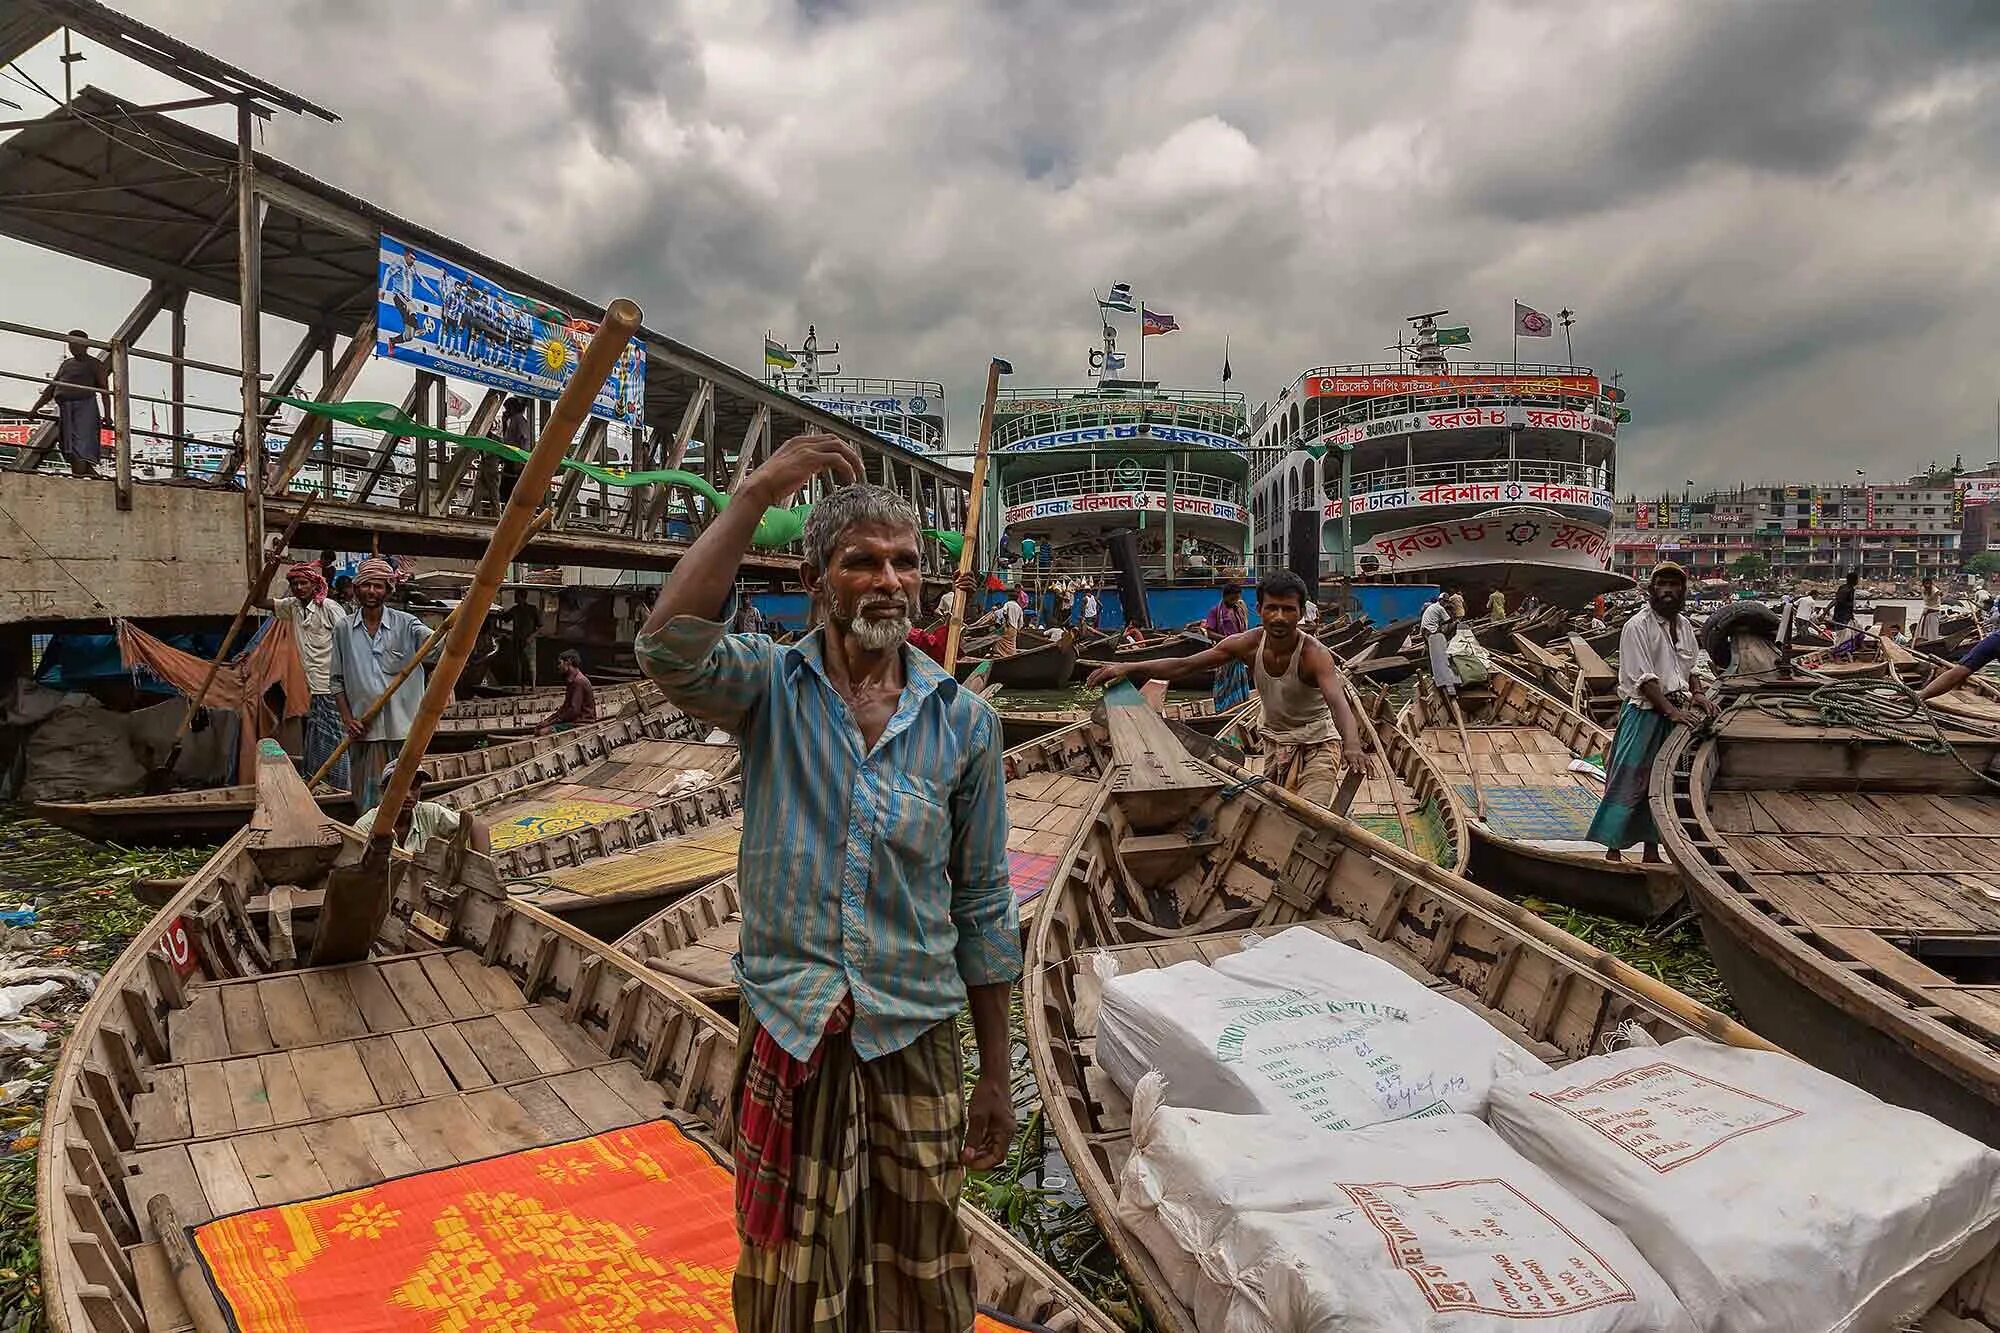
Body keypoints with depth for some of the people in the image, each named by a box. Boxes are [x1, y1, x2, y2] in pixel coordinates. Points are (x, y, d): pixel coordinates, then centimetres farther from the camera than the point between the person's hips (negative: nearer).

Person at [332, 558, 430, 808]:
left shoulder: (405, 624, 0)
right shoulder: (344, 629, 7)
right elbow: (337, 680, 11)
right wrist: (346, 718, 1)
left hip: (400, 725, -2)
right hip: (363, 728, 2)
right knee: (368, 792, 8)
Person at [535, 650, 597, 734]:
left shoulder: (579, 681, -16)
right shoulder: (572, 681, 18)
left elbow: (574, 710, -20)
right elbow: (565, 707, 22)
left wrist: (553, 721, -13)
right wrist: (548, 719, 11)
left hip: (582, 721, -10)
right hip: (574, 719, 10)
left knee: (543, 732, -22)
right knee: (538, 729, 1)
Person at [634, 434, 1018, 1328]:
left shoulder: (964, 720, -2)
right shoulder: (772, 687, -5)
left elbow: (983, 908, 3)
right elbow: (670, 646, -29)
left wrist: (995, 1075, 5)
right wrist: (754, 496, -27)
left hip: (916, 1046, 1)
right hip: (786, 1040, -1)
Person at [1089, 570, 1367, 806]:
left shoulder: (1313, 654, -27)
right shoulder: (1249, 645, -14)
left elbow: (1338, 702, -45)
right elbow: (1184, 666, -12)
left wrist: (1352, 747, -66)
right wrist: (1128, 668, -23)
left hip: (1317, 745, -5)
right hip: (1275, 743, 5)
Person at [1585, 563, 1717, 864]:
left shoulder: (1685, 625, 12)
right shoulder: (1637, 627, -12)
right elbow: (1644, 679, -17)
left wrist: (1697, 694, 5)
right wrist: (1672, 710, -23)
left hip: (1674, 714, 7)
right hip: (1643, 713, -7)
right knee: (1627, 782, -6)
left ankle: (1651, 850, 21)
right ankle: (1613, 851, -1)